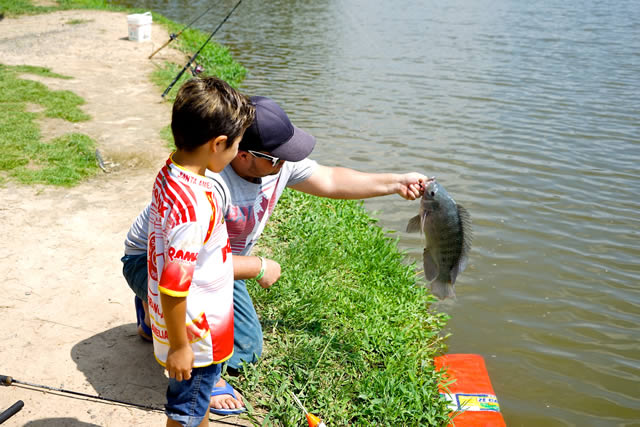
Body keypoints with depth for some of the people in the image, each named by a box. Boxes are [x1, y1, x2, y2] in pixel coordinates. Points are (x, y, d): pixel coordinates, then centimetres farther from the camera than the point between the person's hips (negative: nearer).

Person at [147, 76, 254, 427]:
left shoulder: (169, 172, -6)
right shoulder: (194, 206, -34)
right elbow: (173, 287, -29)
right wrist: (179, 346, -18)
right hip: (195, 331, -8)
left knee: (198, 397, 30)